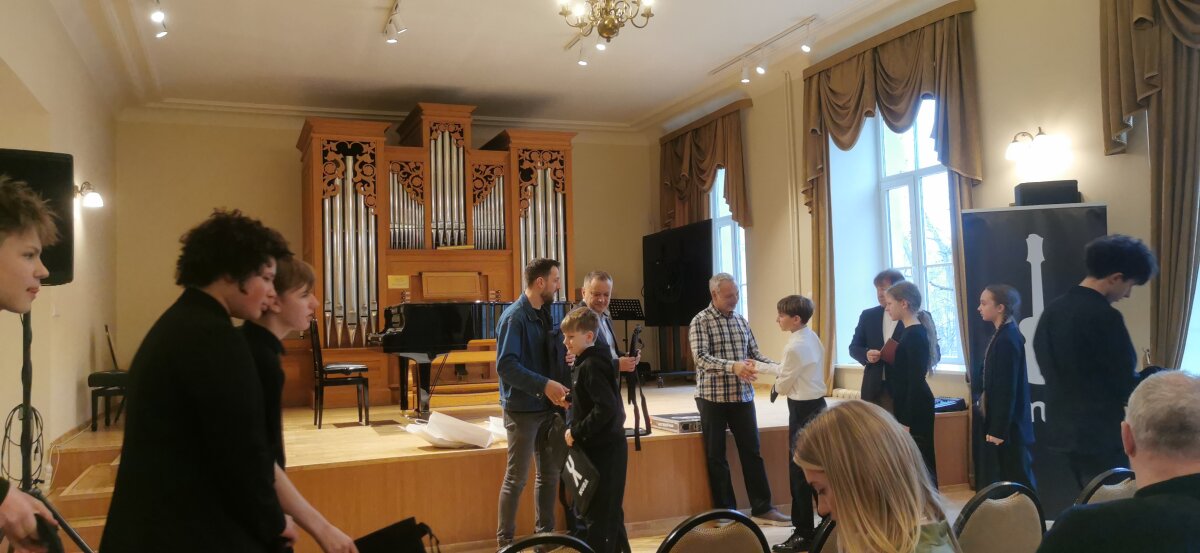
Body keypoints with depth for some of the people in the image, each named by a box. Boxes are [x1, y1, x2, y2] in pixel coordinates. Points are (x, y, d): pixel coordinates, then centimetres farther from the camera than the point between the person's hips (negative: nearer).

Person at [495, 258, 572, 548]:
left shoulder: (544, 314, 10)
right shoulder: (514, 317, -16)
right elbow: (505, 366, -24)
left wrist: (561, 387, -4)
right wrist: (545, 385, -29)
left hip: (547, 406, 8)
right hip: (523, 408, -8)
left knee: (550, 472, 14)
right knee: (517, 477, 1)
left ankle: (546, 533, 27)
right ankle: (505, 539, 15)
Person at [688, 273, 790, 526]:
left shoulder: (741, 320, 9)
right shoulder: (700, 321, -8)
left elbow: (755, 354, 11)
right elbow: (701, 358, -19)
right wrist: (732, 366, -33)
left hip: (743, 396, 5)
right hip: (713, 397, -5)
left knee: (752, 452, 8)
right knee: (716, 456, 4)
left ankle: (762, 509, 16)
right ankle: (725, 512, 15)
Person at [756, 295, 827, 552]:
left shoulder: (795, 347, -21)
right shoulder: (811, 338, 8)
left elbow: (782, 386, -12)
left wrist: (776, 384, 10)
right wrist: (759, 367, 16)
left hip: (803, 410, -10)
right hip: (816, 405, 10)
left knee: (800, 471, -1)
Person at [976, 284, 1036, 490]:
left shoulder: (1007, 339, -18)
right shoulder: (1004, 335, 10)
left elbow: (1007, 389, -21)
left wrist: (999, 430, -19)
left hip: (1008, 426, -9)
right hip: (1003, 423, 9)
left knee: (1017, 483, 0)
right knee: (1014, 481, 14)